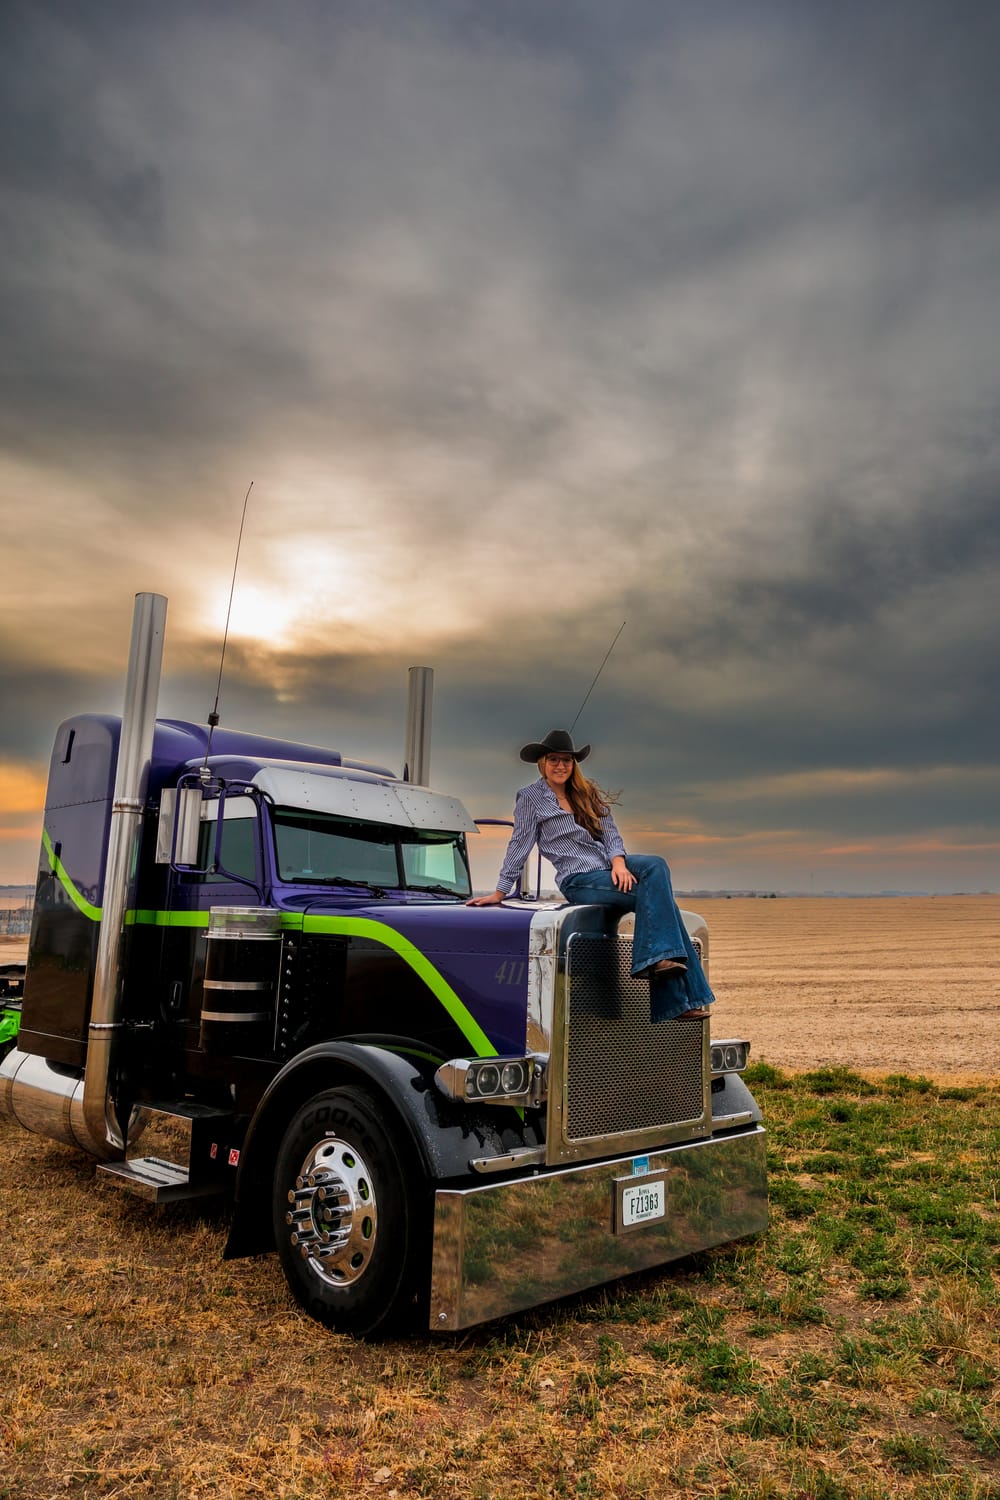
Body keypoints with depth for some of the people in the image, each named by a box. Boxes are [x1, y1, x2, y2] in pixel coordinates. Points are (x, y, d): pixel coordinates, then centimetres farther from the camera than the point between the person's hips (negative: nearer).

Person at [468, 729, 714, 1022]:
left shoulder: (589, 793, 16)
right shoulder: (531, 798, 2)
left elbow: (610, 832, 11)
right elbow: (518, 847, 1)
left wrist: (619, 861, -9)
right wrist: (499, 894, -1)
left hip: (611, 866, 6)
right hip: (578, 879, -6)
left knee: (656, 866, -25)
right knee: (656, 895, -24)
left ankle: (661, 958, -29)